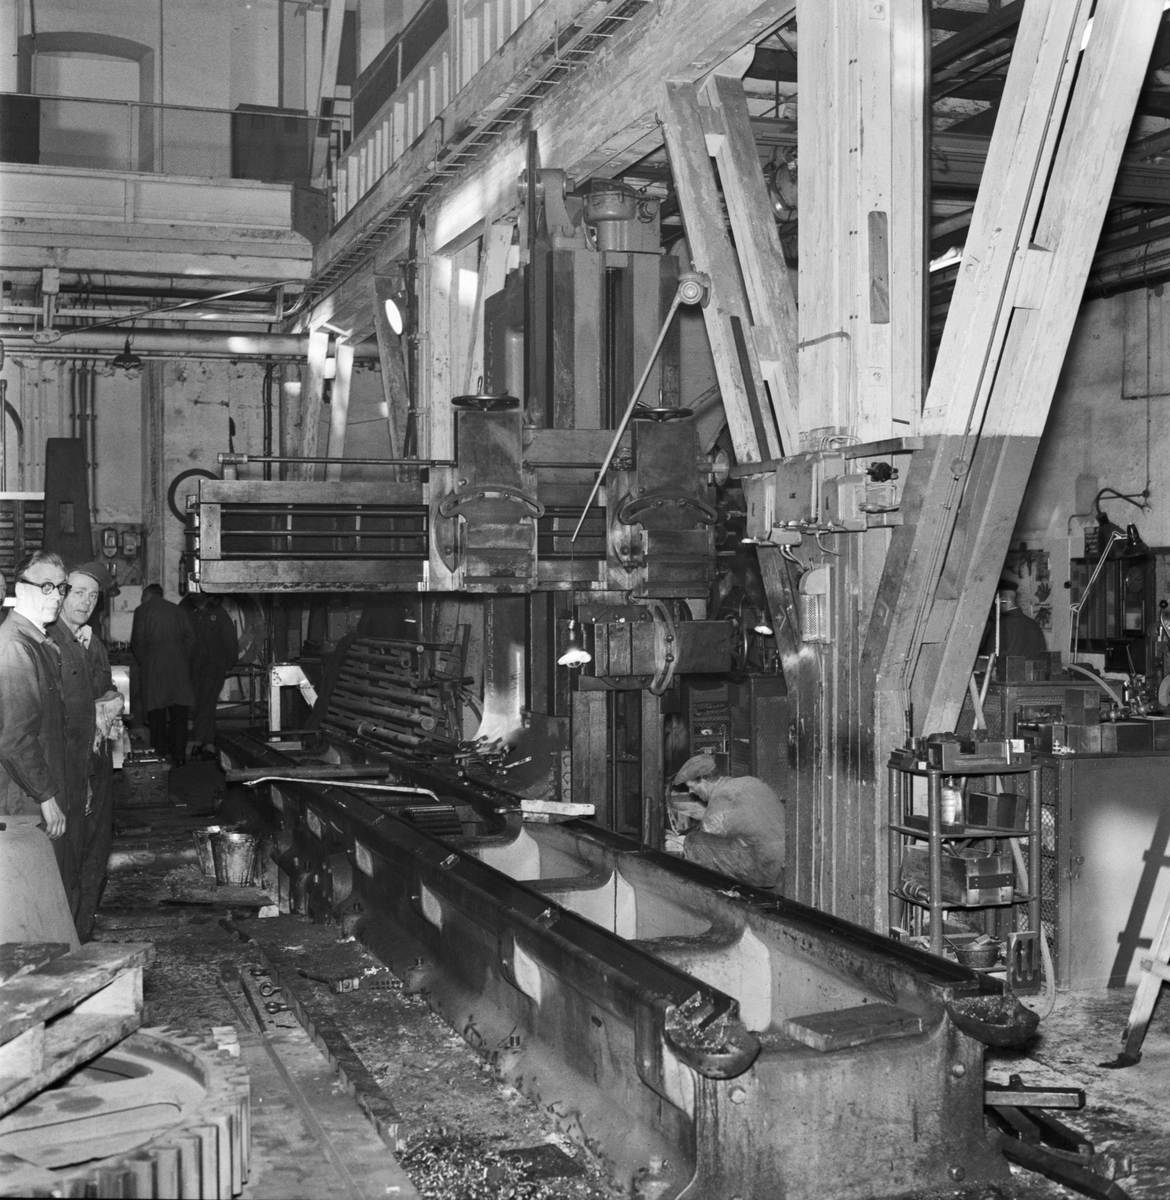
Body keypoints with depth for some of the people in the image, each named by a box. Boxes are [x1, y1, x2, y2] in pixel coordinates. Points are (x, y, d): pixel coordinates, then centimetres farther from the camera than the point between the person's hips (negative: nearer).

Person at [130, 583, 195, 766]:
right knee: (179, 713, 4)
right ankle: (179, 755, 2)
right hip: (179, 668, 3)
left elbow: (137, 642, -3)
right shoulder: (178, 610, 13)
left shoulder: (142, 610, 3)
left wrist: (143, 662, 10)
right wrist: (183, 659, 12)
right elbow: (190, 638, 7)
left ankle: (160, 753, 1)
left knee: (156, 713, 2)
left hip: (153, 669, -3)